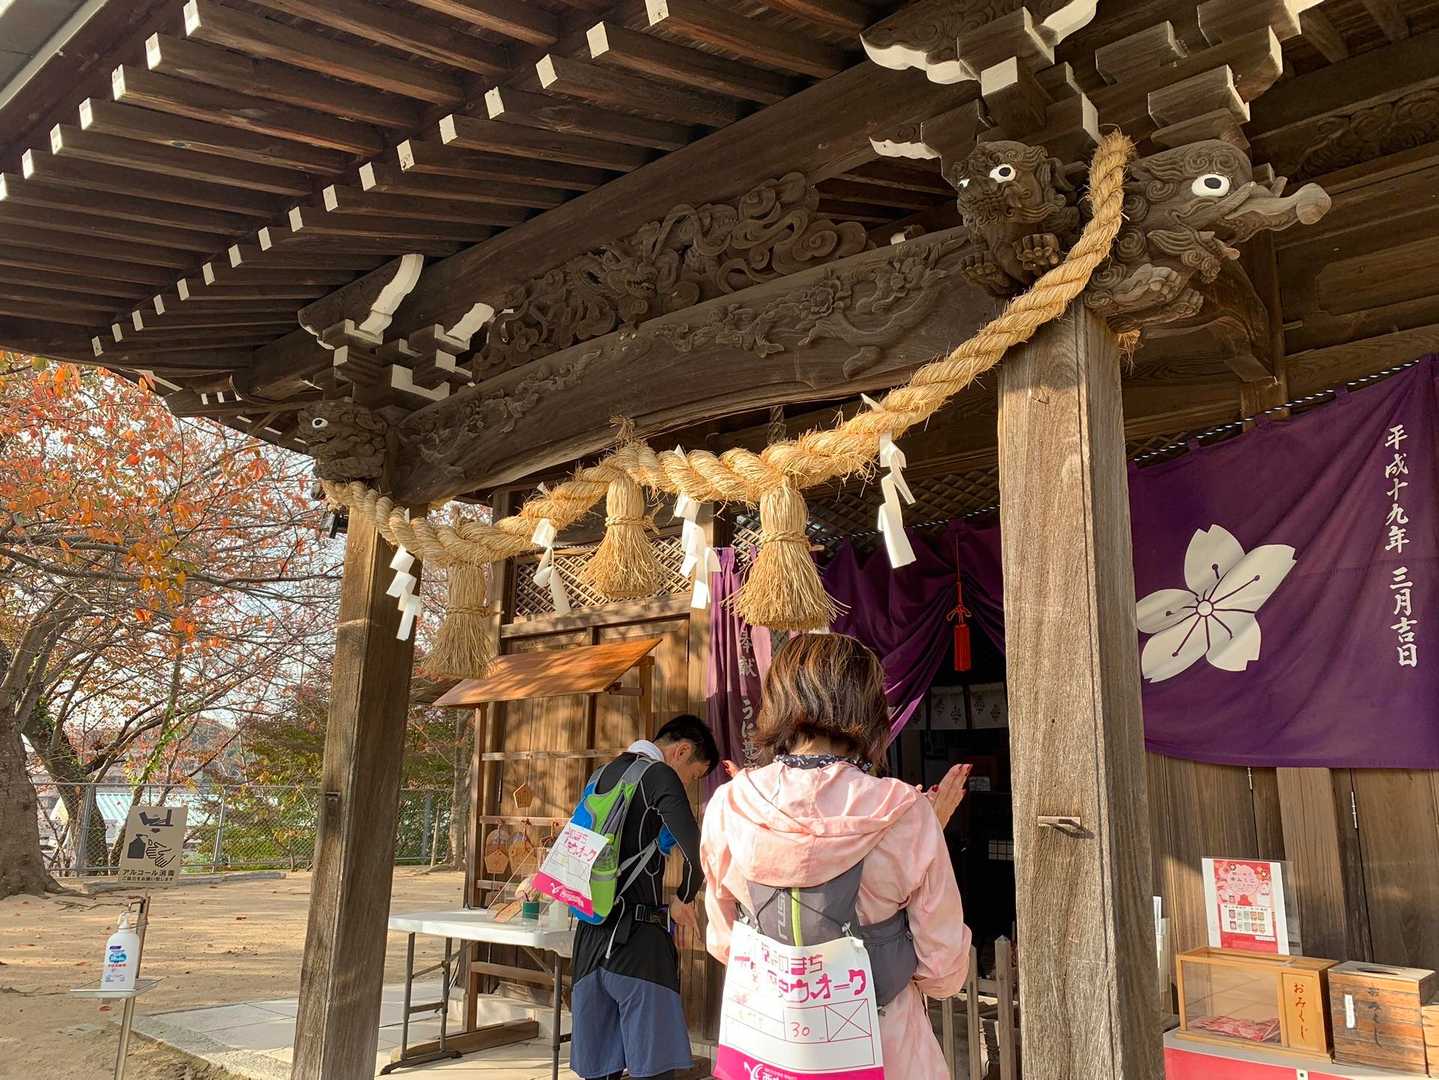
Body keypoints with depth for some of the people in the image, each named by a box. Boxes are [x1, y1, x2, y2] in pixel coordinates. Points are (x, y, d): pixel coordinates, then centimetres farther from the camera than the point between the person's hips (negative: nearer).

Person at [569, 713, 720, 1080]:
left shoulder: (605, 774, 16)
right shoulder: (660, 775, -8)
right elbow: (698, 851, -19)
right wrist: (684, 899, -2)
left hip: (591, 934, 8)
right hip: (638, 937, -8)